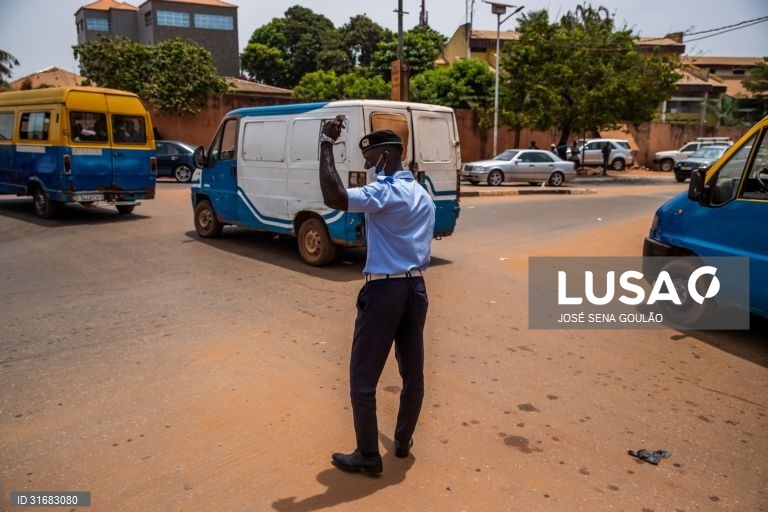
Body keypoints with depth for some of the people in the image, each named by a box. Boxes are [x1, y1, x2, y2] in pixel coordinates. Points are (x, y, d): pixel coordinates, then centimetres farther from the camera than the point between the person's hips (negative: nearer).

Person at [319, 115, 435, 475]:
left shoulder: (385, 192, -15)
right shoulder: (422, 195, 14)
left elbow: (334, 198, -29)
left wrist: (326, 145, -21)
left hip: (384, 289, -9)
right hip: (416, 287, 9)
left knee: (363, 378, 3)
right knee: (413, 372, 16)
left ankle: (368, 456, 12)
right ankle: (403, 442, 31)